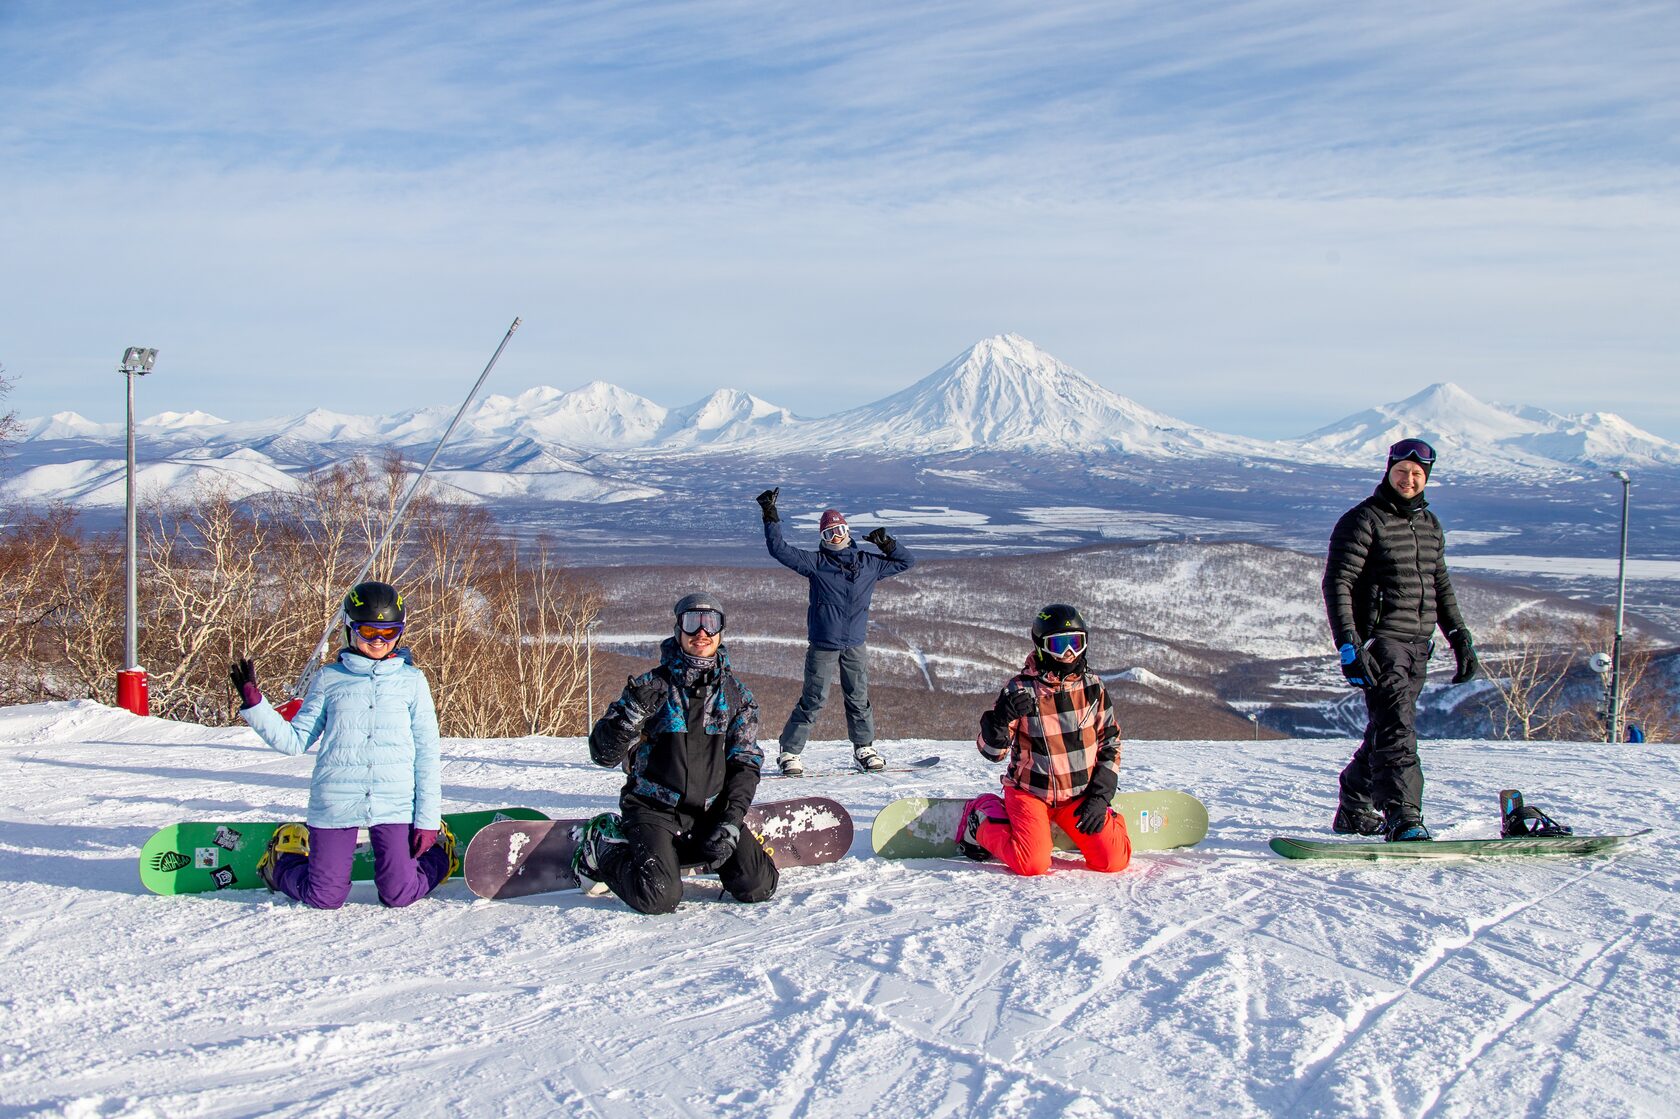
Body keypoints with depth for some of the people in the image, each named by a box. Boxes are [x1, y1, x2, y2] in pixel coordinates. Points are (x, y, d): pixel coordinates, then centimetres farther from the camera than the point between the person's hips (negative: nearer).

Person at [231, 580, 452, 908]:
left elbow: (426, 754, 5)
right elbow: (294, 740, 6)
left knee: (399, 896, -4)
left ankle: (438, 851, 29)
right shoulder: (329, 679, 8)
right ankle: (283, 858, 34)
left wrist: (428, 819, 0)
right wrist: (253, 703, -6)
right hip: (335, 804, 0)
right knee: (325, 899, 1)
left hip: (393, 805, 0)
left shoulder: (412, 681, 6)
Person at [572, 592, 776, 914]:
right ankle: (602, 851, 5)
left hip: (711, 812, 4)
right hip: (653, 807, -4)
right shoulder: (651, 686, -4)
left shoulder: (736, 695, 7)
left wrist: (730, 824, -9)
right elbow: (603, 754, -8)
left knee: (759, 886, -13)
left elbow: (745, 764, 5)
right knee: (659, 898, -27)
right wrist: (632, 713, -27)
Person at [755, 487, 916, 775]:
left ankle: (864, 749, 23)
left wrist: (887, 545, 4)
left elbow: (907, 561, 19)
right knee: (813, 700, -3)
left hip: (856, 644, 3)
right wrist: (771, 517, -12)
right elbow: (780, 550, -4)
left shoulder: (869, 564, 10)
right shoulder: (816, 563, 1)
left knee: (858, 699, 9)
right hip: (822, 645, -3)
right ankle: (790, 752, 5)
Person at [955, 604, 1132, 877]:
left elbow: (1111, 743, 8)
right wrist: (1000, 719, -31)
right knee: (1033, 864, -25)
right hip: (1030, 792, -3)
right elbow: (992, 751, -10)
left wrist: (1100, 795, -3)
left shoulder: (1092, 686, 0)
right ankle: (982, 820, 4)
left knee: (1114, 860, -14)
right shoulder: (1021, 689, -11)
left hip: (1080, 795, 3)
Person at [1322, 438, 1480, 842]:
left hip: (1417, 645, 7)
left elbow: (1441, 586, 26)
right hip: (1379, 640, -7)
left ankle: (1353, 813, 24)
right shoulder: (1363, 520, -5)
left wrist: (1460, 638, 18)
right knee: (1396, 728, -19)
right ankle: (1403, 818, -26)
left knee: (1386, 730, 11)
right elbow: (1337, 583, -11)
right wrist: (1348, 646, -20)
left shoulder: (1430, 525, 17)